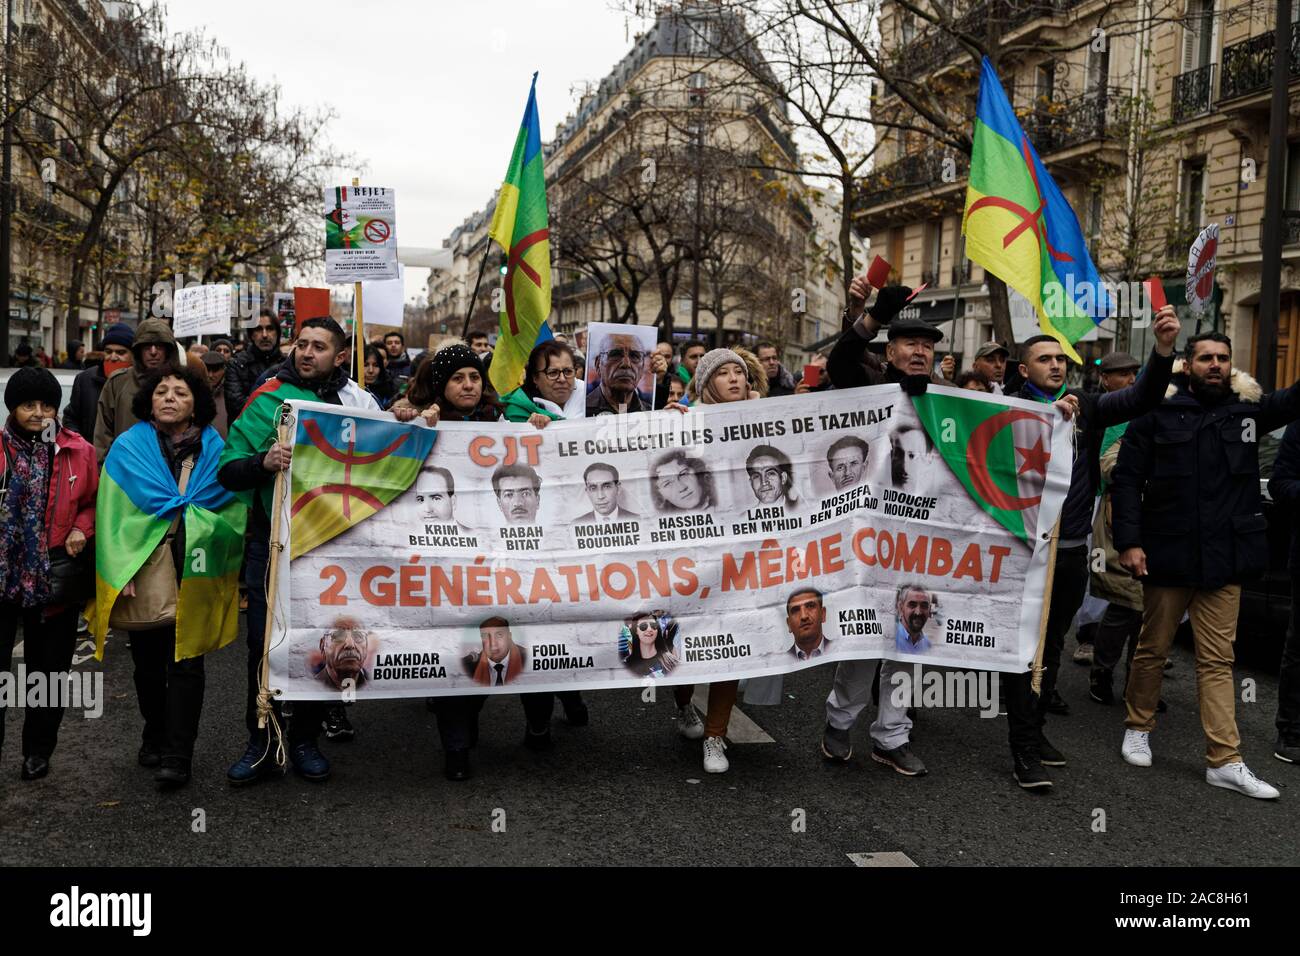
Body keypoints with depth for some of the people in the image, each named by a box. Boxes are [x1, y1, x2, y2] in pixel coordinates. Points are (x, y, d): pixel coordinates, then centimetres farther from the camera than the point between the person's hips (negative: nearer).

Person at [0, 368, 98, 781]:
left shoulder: (79, 451, -1)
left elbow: (94, 503, 10)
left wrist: (82, 529, -8)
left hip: (56, 578, 1)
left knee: (49, 668, 14)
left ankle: (38, 749, 30)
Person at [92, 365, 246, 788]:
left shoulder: (215, 451, 5)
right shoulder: (128, 448, 4)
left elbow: (234, 512, 3)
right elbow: (113, 515, -1)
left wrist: (193, 517, -12)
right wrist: (121, 571, -9)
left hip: (195, 575, -1)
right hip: (145, 575, 1)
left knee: (185, 662, -3)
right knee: (148, 662, 12)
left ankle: (177, 756, 2)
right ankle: (154, 737, 32)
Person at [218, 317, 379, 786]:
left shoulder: (359, 402, 4)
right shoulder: (267, 399, -2)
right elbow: (228, 471, -6)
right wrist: (264, 461, -26)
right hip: (271, 541, -1)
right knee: (264, 644, 4)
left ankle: (305, 738, 25)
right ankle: (261, 743, 17)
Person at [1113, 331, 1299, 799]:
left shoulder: (1248, 407, 7)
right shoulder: (1159, 411, -3)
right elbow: (1127, 478, -4)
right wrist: (1128, 541, -12)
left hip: (1225, 558, 2)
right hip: (1168, 553, -2)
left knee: (1218, 660, 6)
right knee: (1153, 649, 12)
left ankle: (1224, 761, 8)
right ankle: (1138, 728, 31)